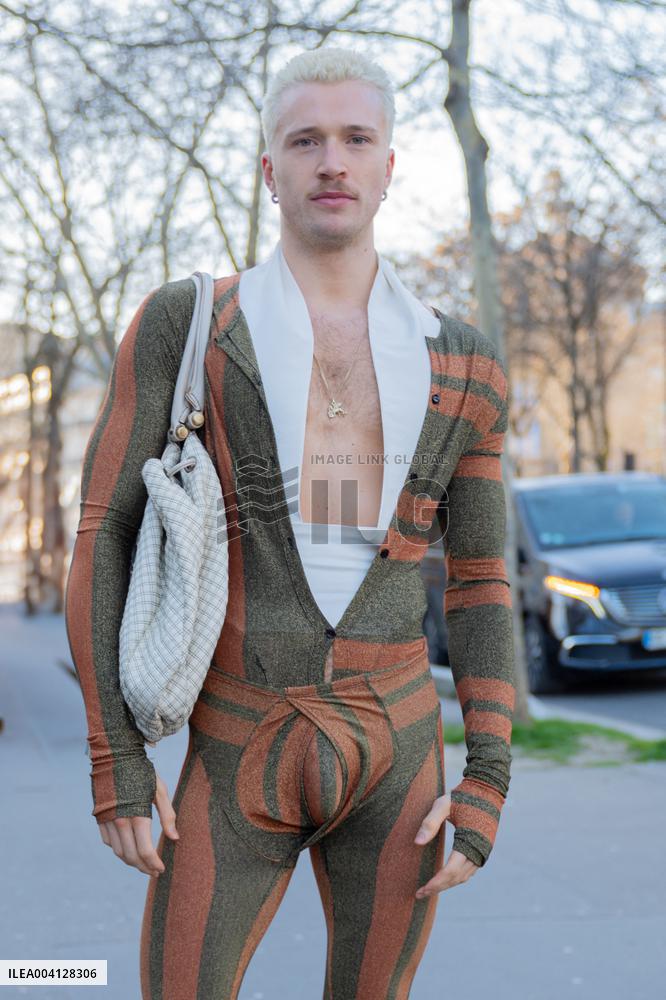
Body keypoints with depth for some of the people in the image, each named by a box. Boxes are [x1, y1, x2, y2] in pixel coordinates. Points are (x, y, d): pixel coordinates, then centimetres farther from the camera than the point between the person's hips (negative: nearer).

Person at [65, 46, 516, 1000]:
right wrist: (114, 758, -9)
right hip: (239, 761, -2)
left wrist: (487, 784, -1)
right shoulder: (180, 324, -3)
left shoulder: (461, 365, 4)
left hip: (395, 755, 2)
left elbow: (481, 583, 8)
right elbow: (103, 536, -4)